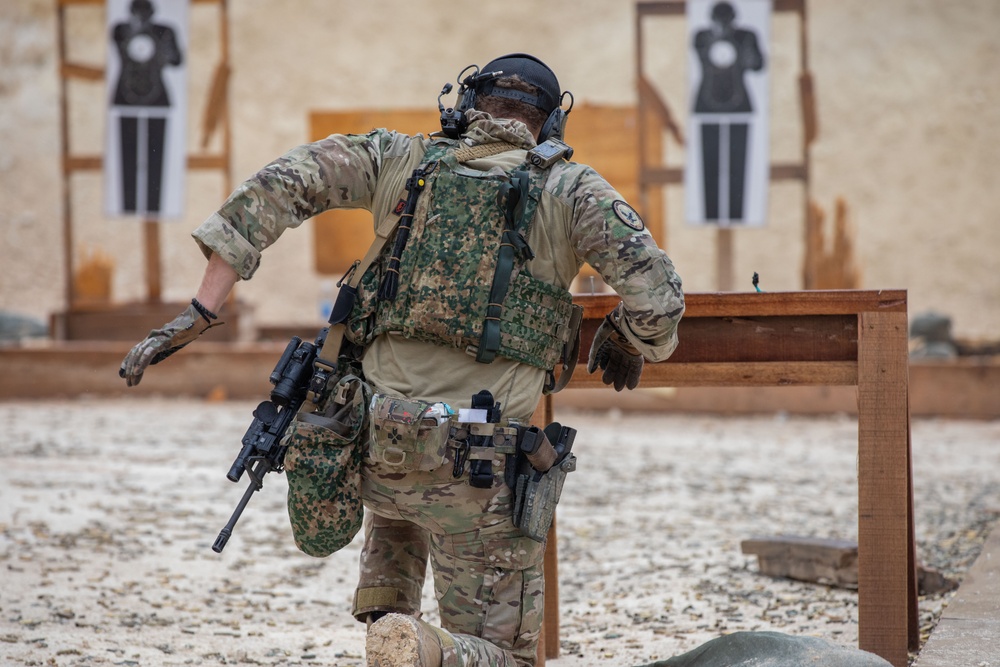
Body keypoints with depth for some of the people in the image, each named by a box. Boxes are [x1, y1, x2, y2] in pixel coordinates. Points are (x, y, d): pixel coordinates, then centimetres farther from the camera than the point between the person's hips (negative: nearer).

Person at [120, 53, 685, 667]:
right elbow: (657, 293, -8)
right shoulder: (570, 189, 2)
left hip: (379, 448, 3)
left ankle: (387, 610, 17)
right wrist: (631, 346, 15)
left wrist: (200, 313, -3)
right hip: (478, 474, -3)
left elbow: (278, 185, -2)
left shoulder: (402, 159, 9)